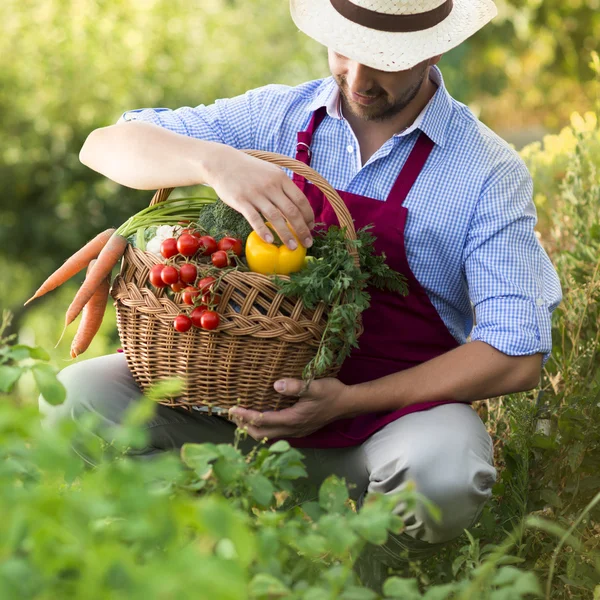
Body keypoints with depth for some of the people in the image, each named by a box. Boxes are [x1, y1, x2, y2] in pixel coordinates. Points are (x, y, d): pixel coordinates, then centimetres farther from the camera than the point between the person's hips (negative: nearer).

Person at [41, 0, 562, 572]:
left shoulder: (489, 172, -8)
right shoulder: (278, 116, 2)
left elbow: (517, 356, -12)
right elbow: (106, 146, -1)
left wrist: (347, 401, -21)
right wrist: (217, 162, -24)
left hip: (395, 405, -2)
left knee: (442, 474, -36)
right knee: (80, 395, -17)